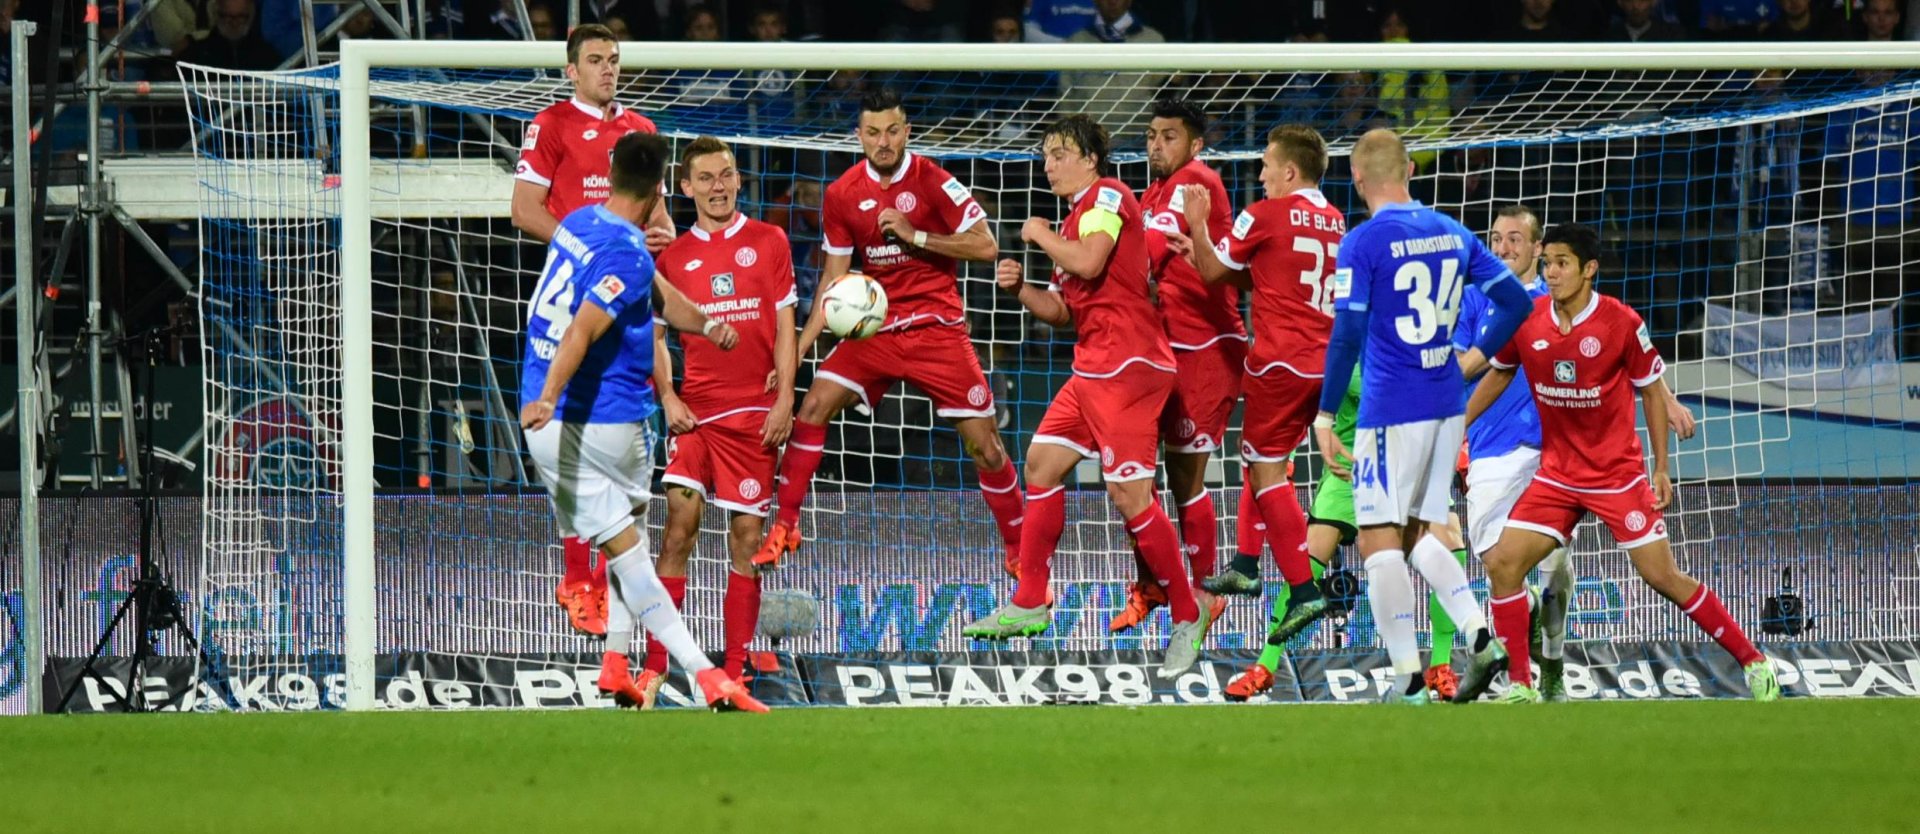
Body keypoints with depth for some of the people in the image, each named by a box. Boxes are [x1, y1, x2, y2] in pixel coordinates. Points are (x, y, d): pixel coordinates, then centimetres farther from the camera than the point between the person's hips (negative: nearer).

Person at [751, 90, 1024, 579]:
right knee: (813, 407, -14)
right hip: (874, 328, 3)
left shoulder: (932, 181, -8)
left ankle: (1018, 551, 10)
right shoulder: (842, 195, 2)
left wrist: (913, 235, -20)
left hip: (936, 328, -3)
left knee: (983, 443, -4)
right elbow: (835, 279, 8)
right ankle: (785, 527, -4)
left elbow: (985, 246, -12)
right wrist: (800, 345, -1)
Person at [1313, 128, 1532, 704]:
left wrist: (1325, 416, -12)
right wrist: (1478, 355, 18)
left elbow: (1347, 335, -16)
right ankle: (1476, 627, -2)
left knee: (1380, 538, -1)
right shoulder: (1453, 234, 8)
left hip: (1391, 412, -6)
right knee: (1419, 532, 18)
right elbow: (1515, 301, 10)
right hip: (1446, 407, 6)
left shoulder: (1363, 243, -10)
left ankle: (1408, 676, -7)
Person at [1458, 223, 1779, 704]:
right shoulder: (1526, 321, -4)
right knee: (1503, 562, -10)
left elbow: (1652, 390, -1)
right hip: (1556, 476, 4)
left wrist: (1661, 469, -2)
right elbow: (1499, 374, 16)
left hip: (1618, 475, -4)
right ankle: (1520, 686, -1)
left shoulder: (1621, 323, -13)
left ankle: (1754, 664, 9)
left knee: (1663, 576, -5)